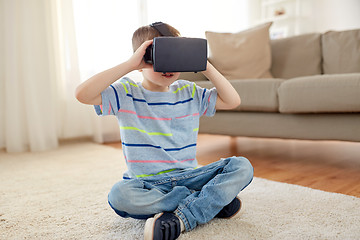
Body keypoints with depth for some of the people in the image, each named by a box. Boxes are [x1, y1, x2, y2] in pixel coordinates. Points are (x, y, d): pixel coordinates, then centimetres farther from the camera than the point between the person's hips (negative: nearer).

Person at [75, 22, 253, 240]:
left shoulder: (189, 92, 9)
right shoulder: (126, 94, -2)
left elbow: (233, 101, 5)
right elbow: (82, 94, -19)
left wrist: (206, 66, -4)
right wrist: (129, 64, -22)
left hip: (188, 177, 3)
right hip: (147, 183, -2)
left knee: (242, 166, -15)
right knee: (119, 195, -35)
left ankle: (182, 218, -28)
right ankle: (214, 201, -22)